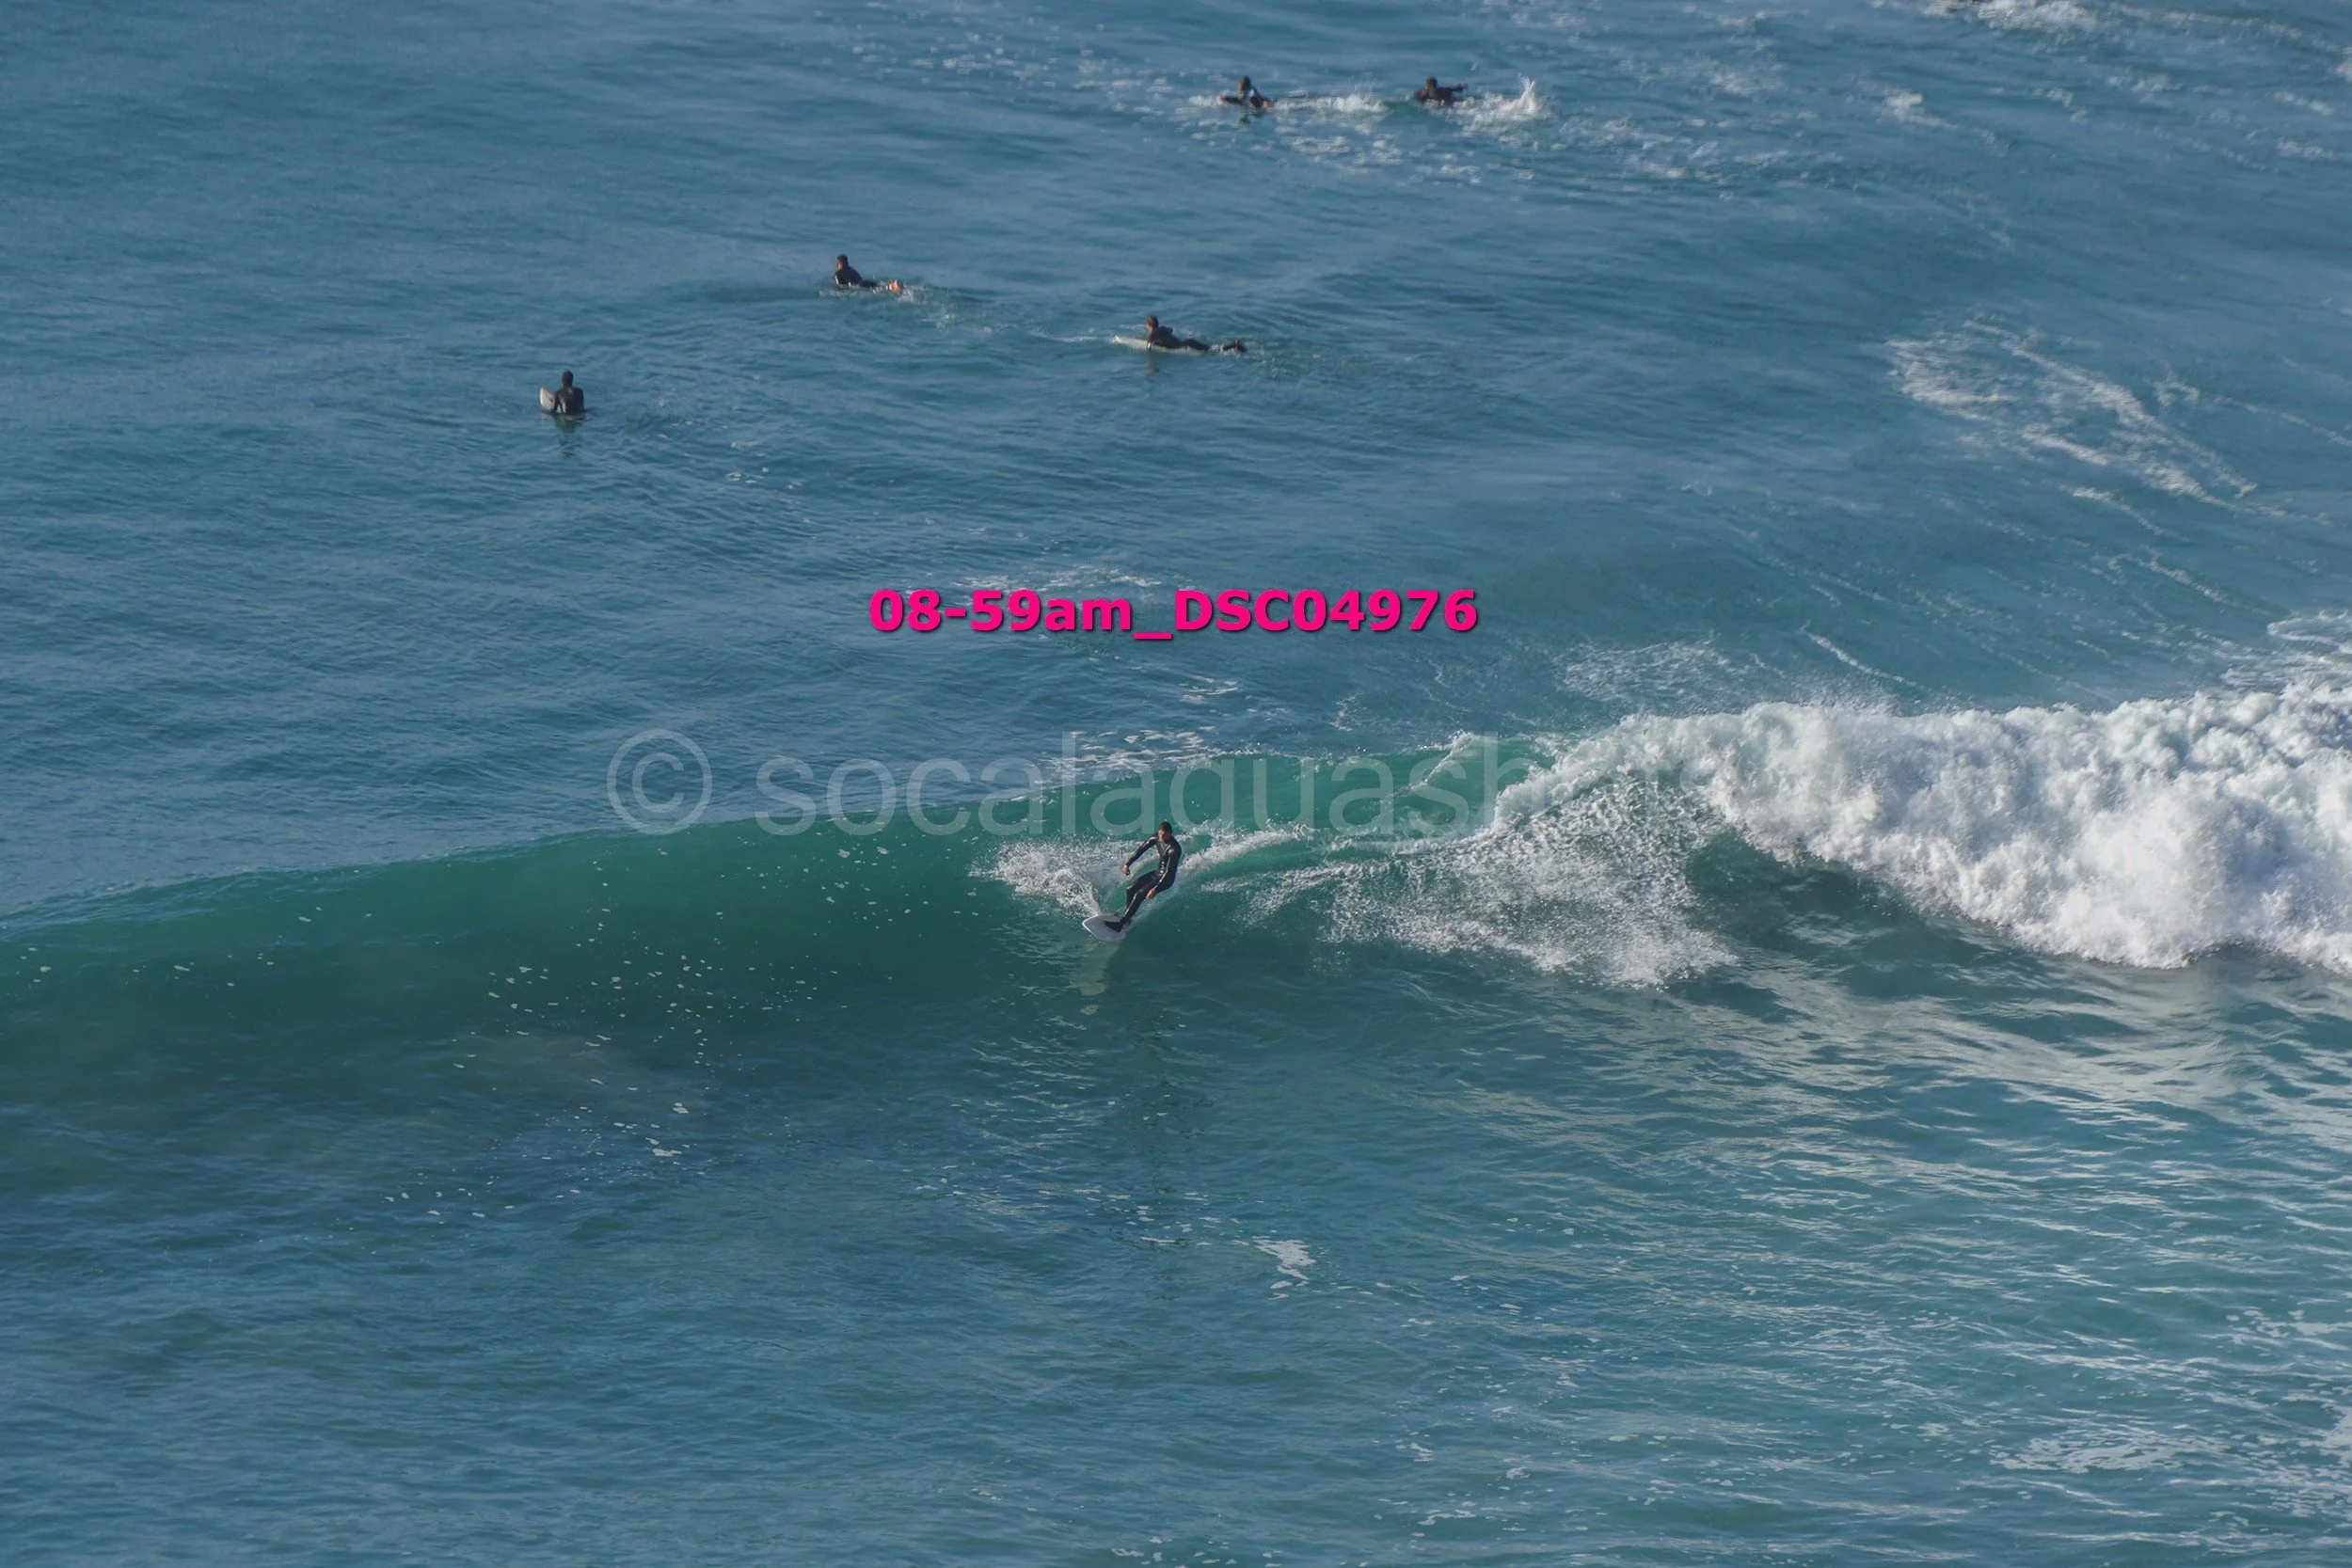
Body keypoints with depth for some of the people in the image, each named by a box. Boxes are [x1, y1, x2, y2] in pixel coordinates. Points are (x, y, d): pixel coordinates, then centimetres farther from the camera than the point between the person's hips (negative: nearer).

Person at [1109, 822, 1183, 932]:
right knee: (1130, 890, 0)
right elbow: (1141, 849, 6)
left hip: (1166, 878, -8)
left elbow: (1169, 872, -31)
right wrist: (1127, 864, 5)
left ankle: (1120, 924, -20)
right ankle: (1128, 917, 19)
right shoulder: (1156, 838, -7)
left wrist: (1156, 889, -36)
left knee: (1140, 894, -21)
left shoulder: (1175, 849, -29)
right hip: (1157, 872, 8)